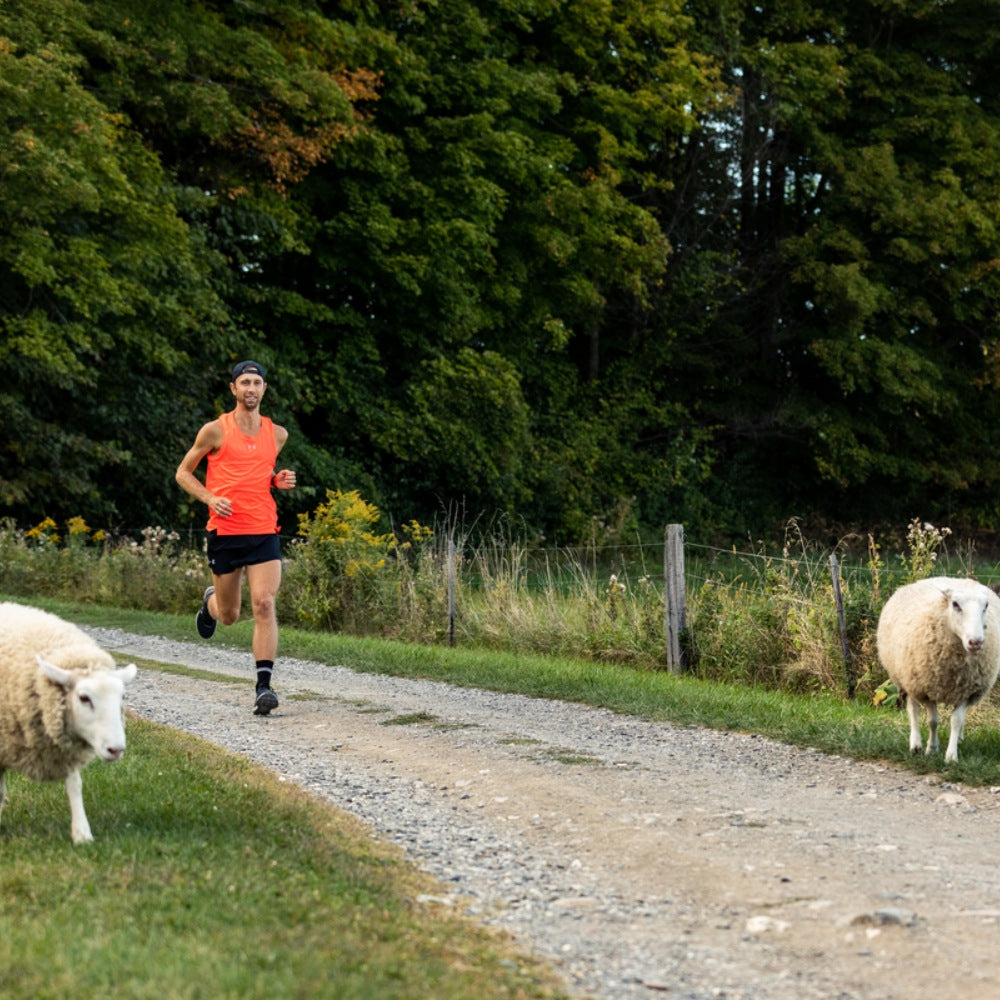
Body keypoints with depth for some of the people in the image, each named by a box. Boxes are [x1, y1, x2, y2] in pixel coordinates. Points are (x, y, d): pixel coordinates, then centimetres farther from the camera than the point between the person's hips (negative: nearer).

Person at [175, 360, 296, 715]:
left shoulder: (277, 433, 10)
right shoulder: (215, 430, -1)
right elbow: (183, 473, 7)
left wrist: (279, 481, 4)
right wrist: (210, 498, -11)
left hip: (264, 531, 1)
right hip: (225, 531, -1)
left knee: (264, 604, -15)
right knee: (229, 615, 10)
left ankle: (264, 686, -16)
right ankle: (211, 602, 49)